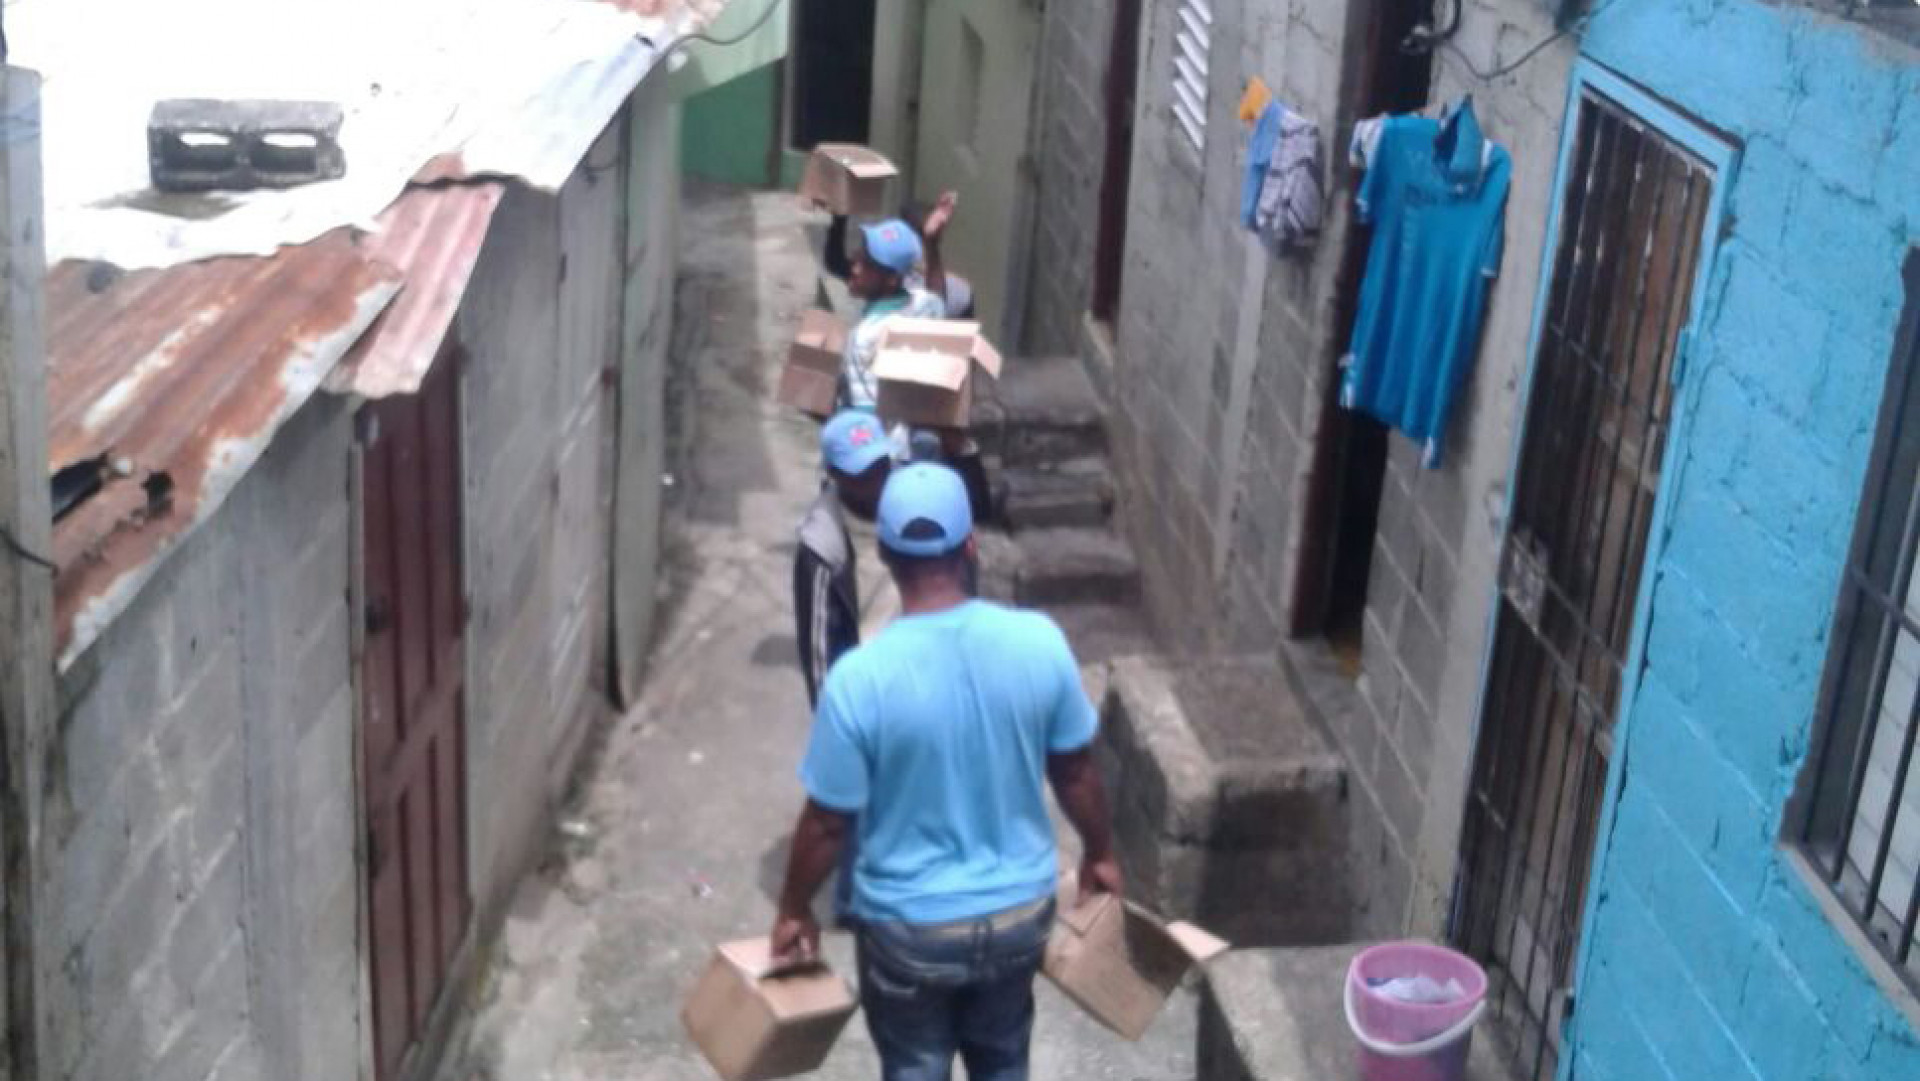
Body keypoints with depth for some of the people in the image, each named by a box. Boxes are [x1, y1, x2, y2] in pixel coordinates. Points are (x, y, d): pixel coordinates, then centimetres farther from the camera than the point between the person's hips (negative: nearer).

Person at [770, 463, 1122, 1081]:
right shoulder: (1039, 643, -16)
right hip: (1019, 910, 3)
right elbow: (1075, 771, -2)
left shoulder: (860, 677, -24)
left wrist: (794, 911, 3)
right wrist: (1100, 855, 16)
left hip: (910, 925, -3)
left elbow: (828, 822, -15)